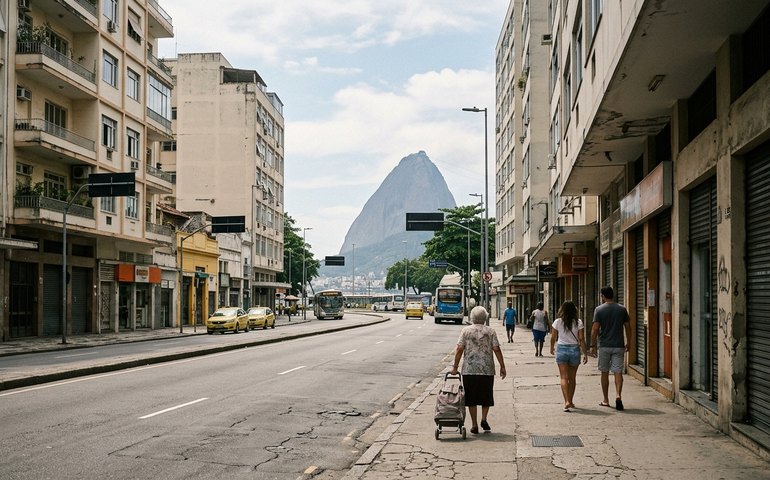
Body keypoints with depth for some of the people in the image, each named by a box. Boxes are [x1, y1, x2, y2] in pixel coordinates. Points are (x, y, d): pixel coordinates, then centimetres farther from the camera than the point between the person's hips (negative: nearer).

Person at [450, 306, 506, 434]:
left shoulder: (466, 330, 1)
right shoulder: (490, 331, 2)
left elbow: (459, 349, -4)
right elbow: (497, 350, -2)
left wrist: (455, 366, 1)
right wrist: (502, 366, 3)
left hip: (469, 369, 0)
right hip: (487, 369, 0)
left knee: (471, 398, 7)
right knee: (486, 396, 16)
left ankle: (474, 425, 8)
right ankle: (484, 419, 0)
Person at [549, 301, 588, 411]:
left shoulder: (557, 322, -4)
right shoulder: (578, 322, -4)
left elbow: (553, 338, 2)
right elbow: (582, 339, -6)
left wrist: (552, 348, 20)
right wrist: (585, 354, 1)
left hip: (562, 349, -1)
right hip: (575, 349, 1)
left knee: (564, 377, -2)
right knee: (572, 378, 14)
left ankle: (567, 401, -17)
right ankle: (570, 401, 23)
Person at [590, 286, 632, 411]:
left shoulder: (599, 310, -5)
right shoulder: (622, 309, 3)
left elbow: (595, 329, -9)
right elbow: (628, 327, 5)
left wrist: (592, 345, -1)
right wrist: (628, 343, 16)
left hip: (604, 346, -1)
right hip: (619, 345, 1)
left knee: (605, 373, 10)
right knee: (618, 372, 1)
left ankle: (606, 400, 16)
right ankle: (618, 395, -20)